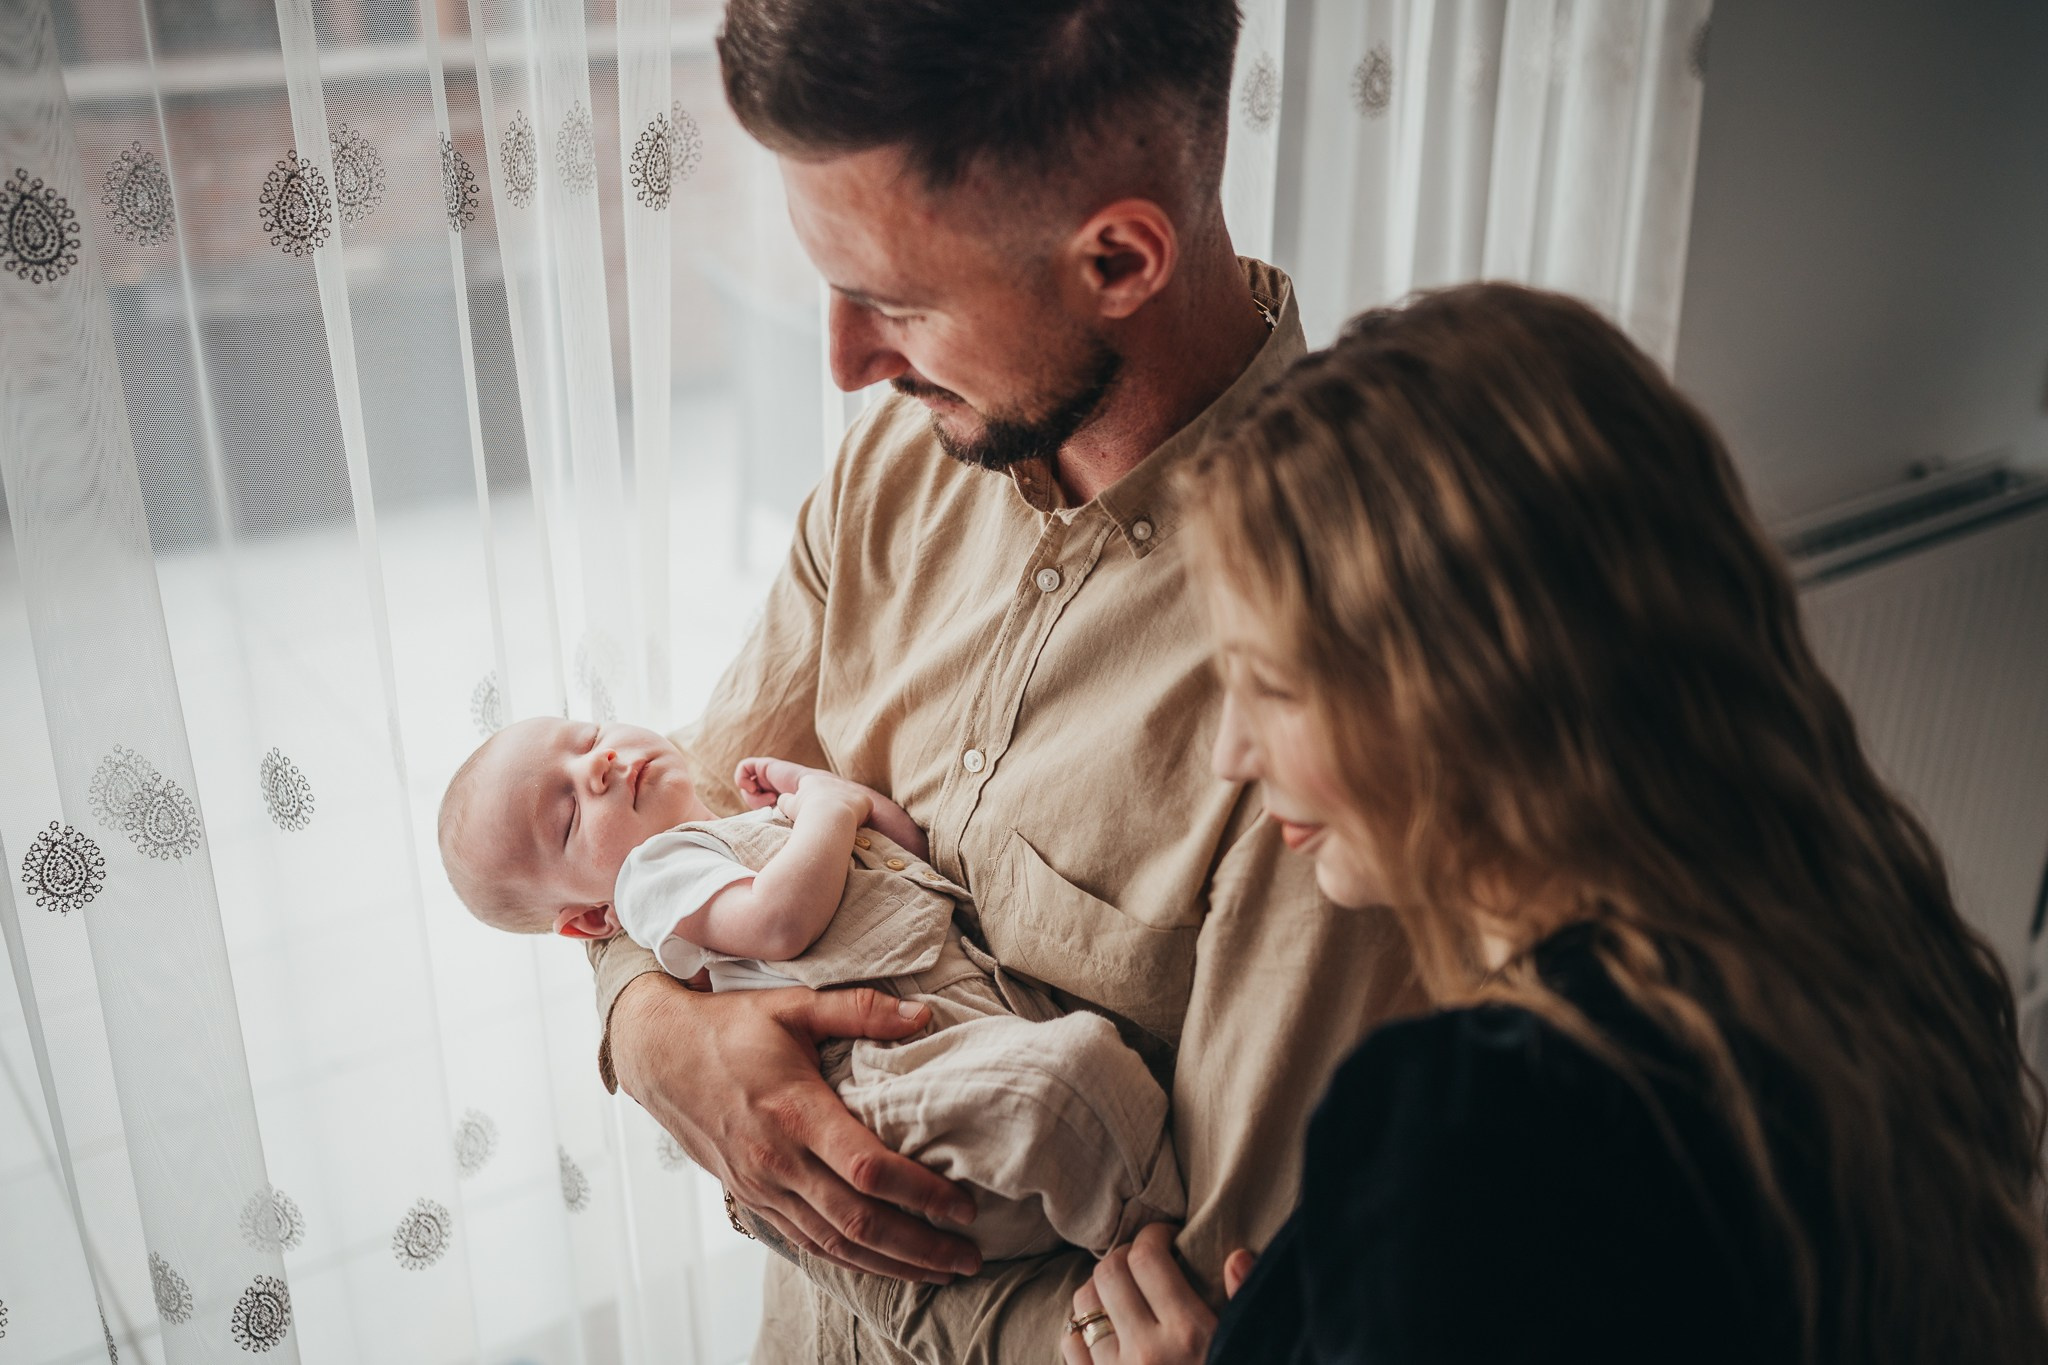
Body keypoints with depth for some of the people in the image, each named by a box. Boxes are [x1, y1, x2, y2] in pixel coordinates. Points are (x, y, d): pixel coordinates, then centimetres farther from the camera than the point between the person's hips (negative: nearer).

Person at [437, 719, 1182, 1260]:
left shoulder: (764, 820, 29)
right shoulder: (653, 869, 2)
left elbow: (922, 851, 30)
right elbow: (781, 923, -18)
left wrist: (848, 792, 16)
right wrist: (831, 809, -2)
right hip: (893, 1043, -10)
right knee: (1055, 1077, -33)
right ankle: (1148, 1234, -18)